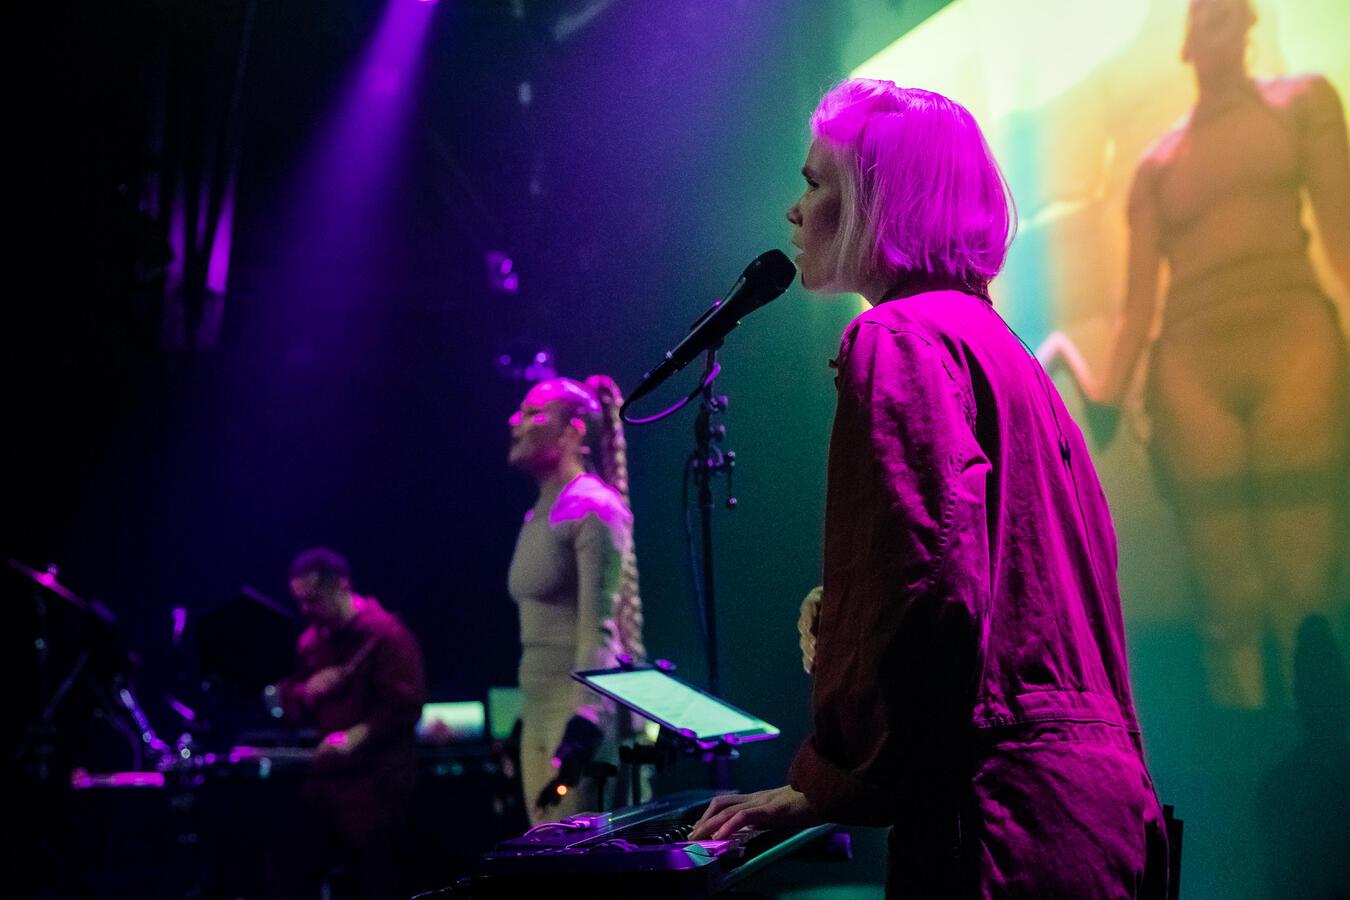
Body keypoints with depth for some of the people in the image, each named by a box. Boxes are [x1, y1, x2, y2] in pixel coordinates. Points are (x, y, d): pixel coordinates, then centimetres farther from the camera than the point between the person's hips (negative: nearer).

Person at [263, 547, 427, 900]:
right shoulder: (311, 640, 12)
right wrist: (308, 692, -4)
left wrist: (356, 737, -25)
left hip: (374, 786, -7)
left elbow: (405, 706, -17)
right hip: (324, 779, 8)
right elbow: (289, 704, 18)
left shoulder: (385, 635, -12)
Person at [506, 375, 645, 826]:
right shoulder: (539, 515, 17)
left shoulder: (591, 509, -10)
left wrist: (584, 724, -26)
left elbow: (600, 627, -19)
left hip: (583, 711, -9)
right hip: (540, 717, 9)